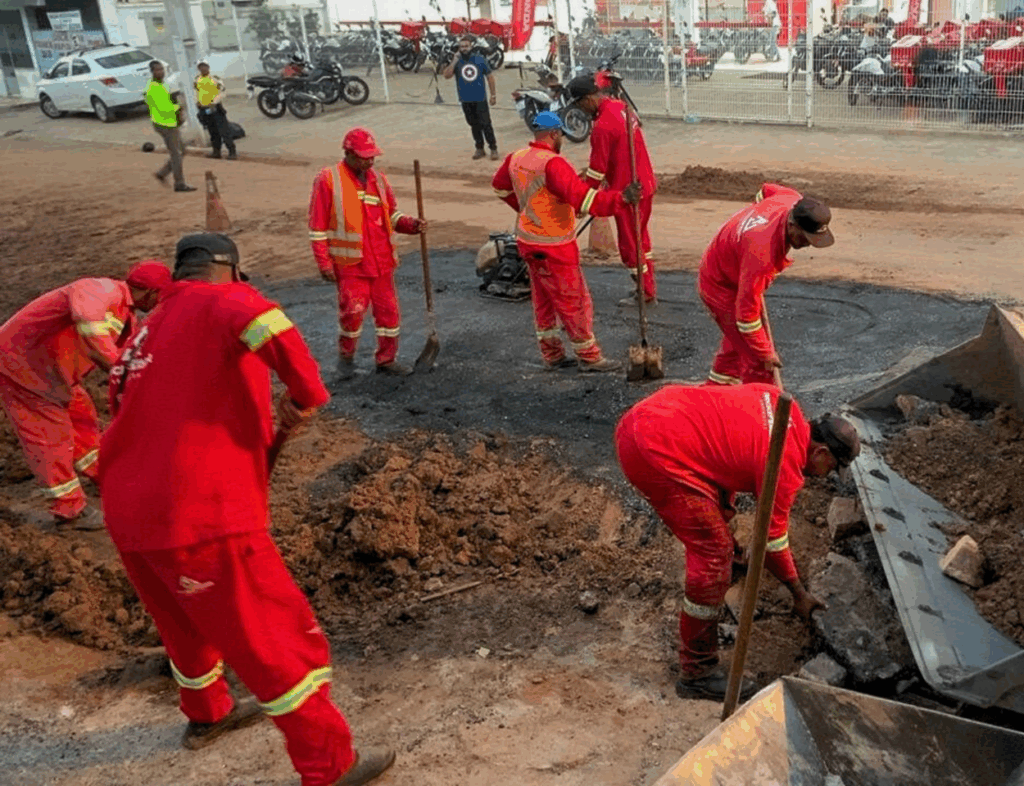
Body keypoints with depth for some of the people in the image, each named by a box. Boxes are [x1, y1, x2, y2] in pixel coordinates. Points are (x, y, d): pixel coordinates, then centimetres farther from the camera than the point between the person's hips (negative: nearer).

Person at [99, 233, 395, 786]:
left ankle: (206, 715, 55)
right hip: (200, 516, -8)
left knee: (189, 621, 31)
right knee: (281, 640, 6)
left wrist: (260, 427, 23)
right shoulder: (221, 301, -6)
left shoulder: (149, 330, 18)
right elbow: (264, 325, -30)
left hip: (128, 513, 9)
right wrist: (306, 392, -17)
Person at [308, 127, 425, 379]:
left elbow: (392, 214, 19)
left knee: (388, 309, 7)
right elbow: (318, 227, -5)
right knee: (353, 310, -8)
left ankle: (387, 359, 22)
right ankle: (346, 357, 17)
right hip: (350, 263, -5)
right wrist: (324, 263, -9)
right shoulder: (328, 179, -4)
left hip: (382, 260, 5)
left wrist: (411, 224, -2)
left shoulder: (378, 179, 12)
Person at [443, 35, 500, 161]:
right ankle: (479, 149, 20)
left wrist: (493, 95, 2)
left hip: (480, 99, -2)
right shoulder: (456, 62, 1)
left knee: (486, 124, -5)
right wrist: (455, 60, -19)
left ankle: (493, 149, 0)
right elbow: (447, 75, -13)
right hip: (466, 101, 2)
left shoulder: (480, 59, -1)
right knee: (474, 126, 10)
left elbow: (489, 76, 4)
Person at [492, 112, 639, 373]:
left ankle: (552, 355, 28)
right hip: (554, 247, -9)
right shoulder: (552, 164, -24)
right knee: (574, 301, 4)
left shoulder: (515, 158, 2)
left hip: (527, 241, 9)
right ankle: (588, 356, 15)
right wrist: (620, 198, -37)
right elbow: (582, 198, -34)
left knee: (543, 299, 18)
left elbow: (500, 186, 21)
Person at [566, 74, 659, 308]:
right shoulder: (621, 106, 4)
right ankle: (648, 287, 33)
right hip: (645, 182, 9)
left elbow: (597, 170, -19)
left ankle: (646, 295, 15)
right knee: (640, 238, 21)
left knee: (630, 243, 5)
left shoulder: (602, 127, -24)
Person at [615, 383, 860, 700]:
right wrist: (800, 595, 18)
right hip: (655, 451, -10)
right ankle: (698, 672, 5)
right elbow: (772, 541, 3)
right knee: (714, 552, -4)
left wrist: (724, 504, 25)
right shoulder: (785, 467, -8)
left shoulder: (779, 401, 12)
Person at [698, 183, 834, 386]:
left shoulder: (794, 200, -18)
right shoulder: (762, 252, -41)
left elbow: (766, 190, 10)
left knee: (736, 343, 27)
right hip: (722, 287, -10)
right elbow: (746, 312, -34)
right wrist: (766, 352, -23)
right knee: (758, 360, -10)